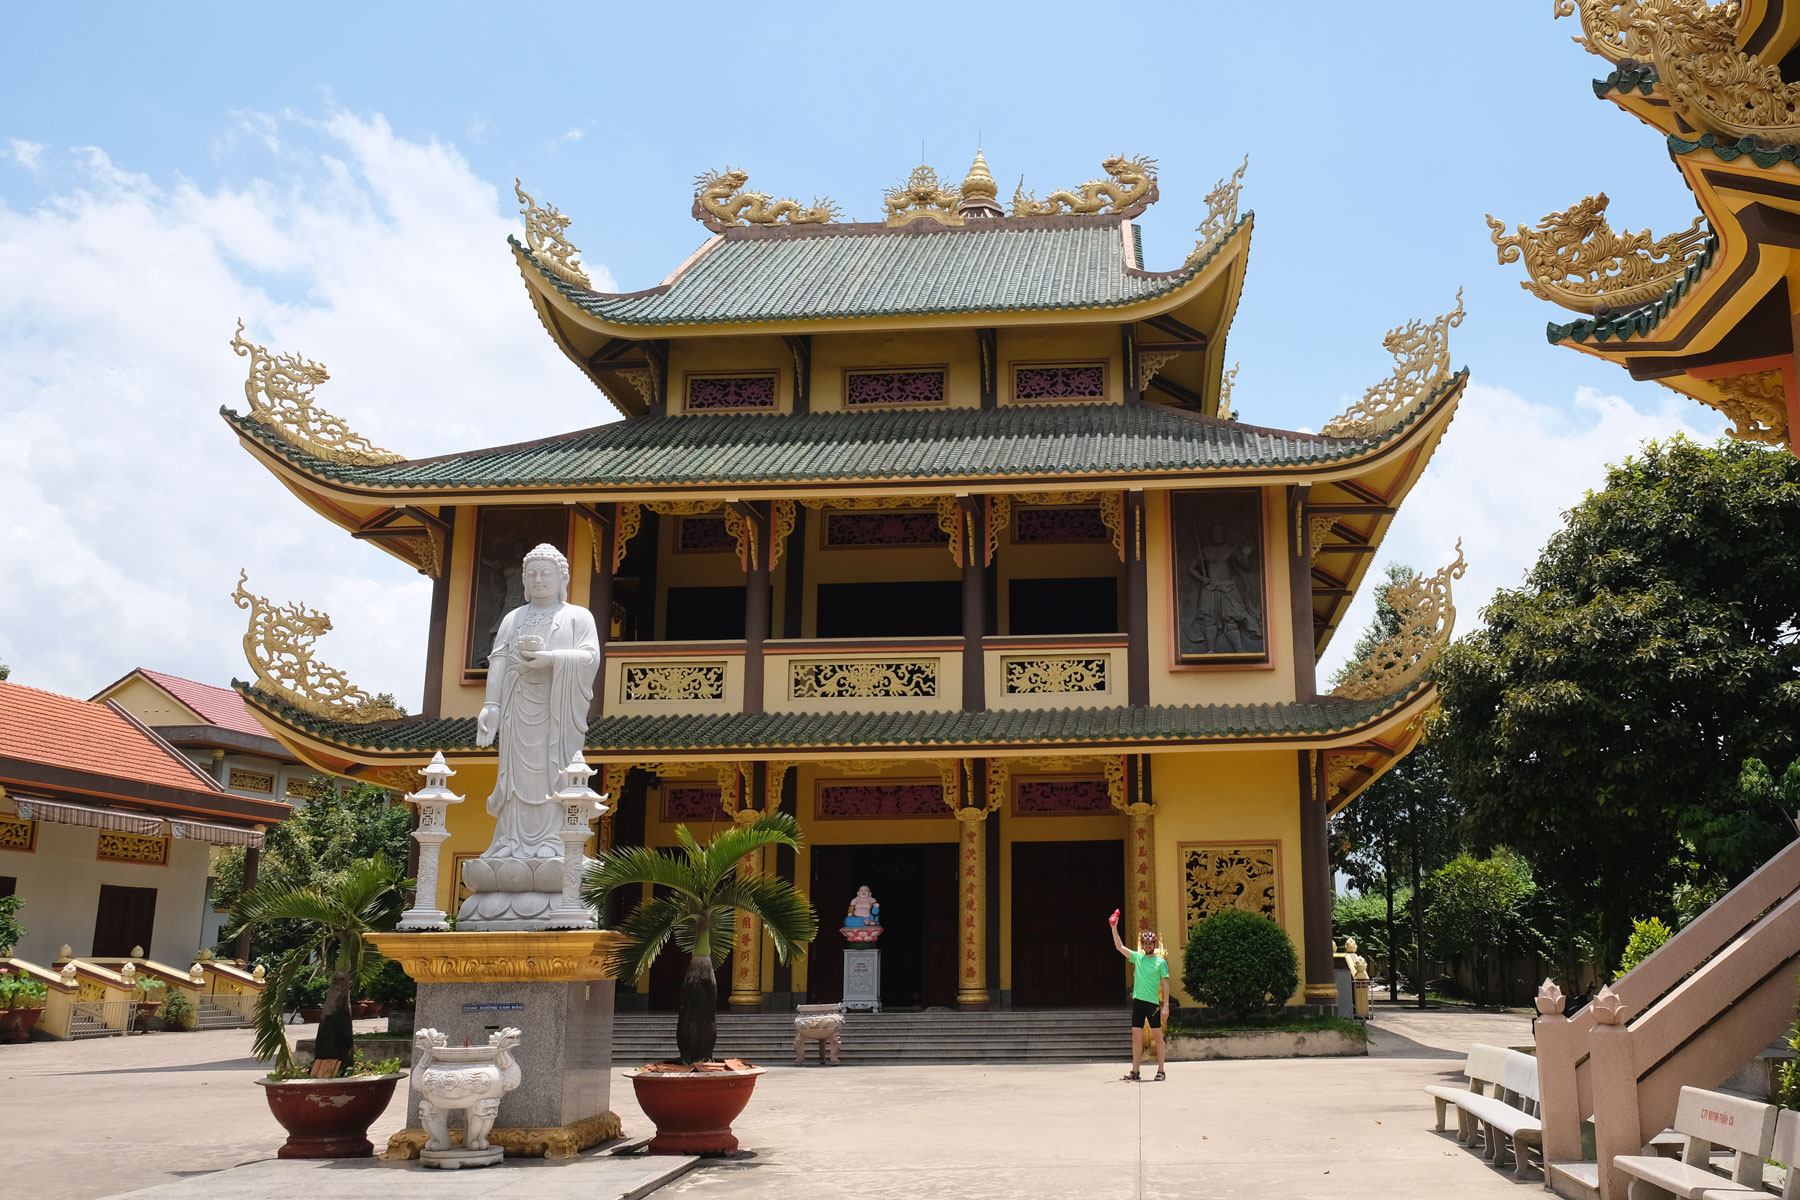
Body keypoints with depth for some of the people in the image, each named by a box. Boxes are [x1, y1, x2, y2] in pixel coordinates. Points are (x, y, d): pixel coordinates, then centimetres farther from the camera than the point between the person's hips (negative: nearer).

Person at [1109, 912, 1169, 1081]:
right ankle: (1135, 1072, 8)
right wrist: (1114, 927, -2)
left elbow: (1165, 984, -2)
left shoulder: (1161, 961, -1)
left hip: (1153, 1003, -4)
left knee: (1157, 1036, 1)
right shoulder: (1137, 957, 10)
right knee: (1136, 1037, 4)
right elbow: (1119, 947, 6)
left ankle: (1161, 1071, 8)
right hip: (1138, 1001, 4)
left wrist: (1166, 1005, -8)